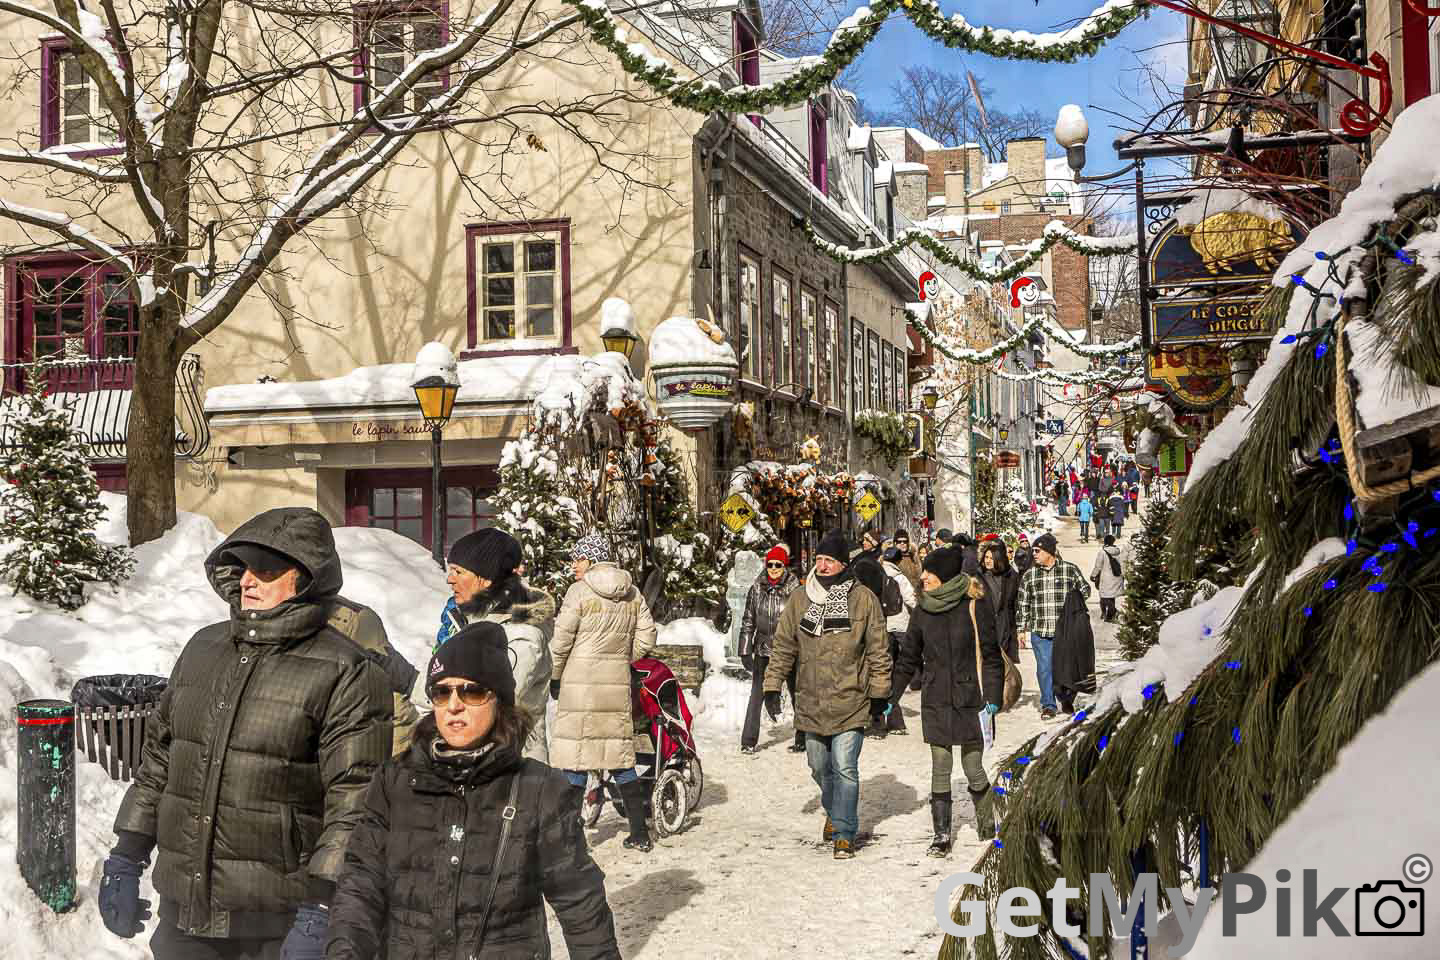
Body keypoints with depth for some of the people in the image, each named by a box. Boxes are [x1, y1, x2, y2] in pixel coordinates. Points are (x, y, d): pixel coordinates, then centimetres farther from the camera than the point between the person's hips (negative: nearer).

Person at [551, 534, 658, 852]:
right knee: (621, 758, 12)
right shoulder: (632, 594, 8)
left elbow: (561, 641, -8)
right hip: (617, 684, 5)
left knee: (575, 757, 0)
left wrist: (554, 678, 4)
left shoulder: (579, 591, -9)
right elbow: (645, 639, 10)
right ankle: (639, 833, 14)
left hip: (580, 683, -5)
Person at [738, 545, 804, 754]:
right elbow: (748, 621, 8)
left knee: (797, 695, 9)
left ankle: (802, 739, 21)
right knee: (756, 695, -1)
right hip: (763, 651, 2)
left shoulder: (795, 590, -4)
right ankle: (748, 742, 3)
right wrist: (745, 651, 3)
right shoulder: (756, 589, 4)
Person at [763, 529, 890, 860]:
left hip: (850, 702, -4)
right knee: (820, 768, 17)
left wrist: (879, 693, 1)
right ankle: (834, 812, 42)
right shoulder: (800, 600, 4)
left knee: (845, 769, -8)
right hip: (811, 703, 4)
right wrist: (772, 687, 4)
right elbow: (783, 647, 9)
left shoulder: (864, 600, -4)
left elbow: (878, 651, 1)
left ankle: (844, 832, 3)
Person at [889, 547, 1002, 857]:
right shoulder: (923, 610, 6)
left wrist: (993, 696, -11)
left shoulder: (974, 606, -6)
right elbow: (909, 657, 13)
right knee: (940, 770, 3)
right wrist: (890, 697, 10)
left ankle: (988, 828, 24)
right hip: (935, 703, 3)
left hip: (969, 701, -3)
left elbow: (991, 655, -4)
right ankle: (941, 835, 12)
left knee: (973, 770, 2)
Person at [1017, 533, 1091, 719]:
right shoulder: (1029, 575, 6)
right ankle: (1048, 705, 11)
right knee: (1044, 668, 0)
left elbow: (1085, 589, 13)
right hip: (1040, 632, 1)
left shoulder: (1070, 570, -1)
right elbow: (1022, 603, 11)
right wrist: (1023, 628, 7)